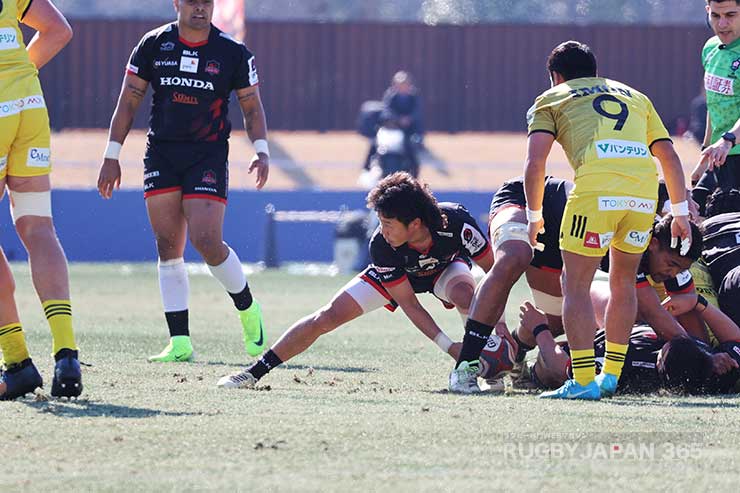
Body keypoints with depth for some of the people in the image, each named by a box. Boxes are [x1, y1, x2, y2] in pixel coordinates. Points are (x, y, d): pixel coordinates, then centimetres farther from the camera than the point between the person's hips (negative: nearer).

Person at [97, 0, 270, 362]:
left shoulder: (233, 53, 0)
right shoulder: (154, 45, 4)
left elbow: (252, 106, 8)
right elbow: (128, 101, 8)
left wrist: (261, 151, -7)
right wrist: (112, 156, 4)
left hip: (209, 156, -2)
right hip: (161, 154, 2)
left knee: (206, 240, -16)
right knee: (168, 247, -3)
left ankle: (248, 310, 10)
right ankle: (180, 343, -1)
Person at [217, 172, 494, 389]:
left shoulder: (456, 222, -41)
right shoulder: (381, 245, -37)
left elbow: (492, 267, -24)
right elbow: (408, 304, -28)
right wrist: (447, 346, -37)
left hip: (447, 267, 0)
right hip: (398, 274, 0)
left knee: (464, 295, -38)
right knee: (327, 317, -10)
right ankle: (255, 373, 1)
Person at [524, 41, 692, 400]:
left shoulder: (551, 100, 22)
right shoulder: (634, 96, 34)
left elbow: (535, 163, 8)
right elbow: (669, 156, 27)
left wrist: (534, 216, 19)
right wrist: (680, 213, 29)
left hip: (598, 182, -4)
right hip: (645, 185, 4)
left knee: (576, 285, 3)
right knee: (623, 281, 20)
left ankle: (583, 382, -6)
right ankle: (611, 376, 23)